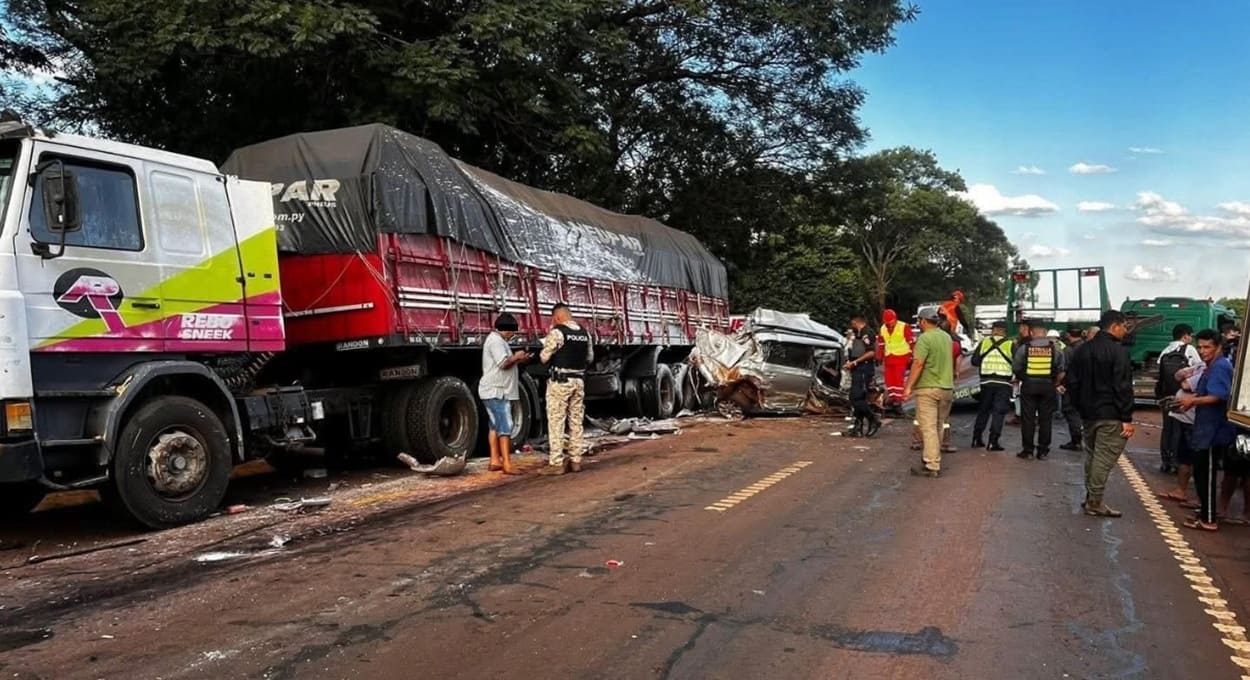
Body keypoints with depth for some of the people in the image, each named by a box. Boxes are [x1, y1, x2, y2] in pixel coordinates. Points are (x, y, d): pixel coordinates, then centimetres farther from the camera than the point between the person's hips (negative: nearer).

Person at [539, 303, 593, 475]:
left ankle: (556, 463, 0)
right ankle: (575, 461, 18)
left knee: (556, 422, 0)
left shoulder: (557, 332, -13)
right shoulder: (585, 333, 7)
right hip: (579, 381, 6)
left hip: (560, 381, -6)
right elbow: (590, 358, 15)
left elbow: (544, 357, -10)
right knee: (576, 422, 13)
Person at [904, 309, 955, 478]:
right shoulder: (946, 337, 11)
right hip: (947, 388, 8)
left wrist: (909, 386, -19)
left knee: (929, 427, -6)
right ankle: (934, 459, 27)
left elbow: (918, 363, -21)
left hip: (928, 388, -8)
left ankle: (932, 466, -8)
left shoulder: (925, 339, -14)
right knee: (939, 426, 16)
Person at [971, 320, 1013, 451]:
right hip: (1003, 383, -2)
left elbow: (975, 361, 3)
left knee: (983, 410, 15)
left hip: (986, 381, 3)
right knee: (999, 411, 0)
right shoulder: (1010, 345, -2)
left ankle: (977, 439, 19)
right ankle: (993, 442, -4)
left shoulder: (984, 342, 2)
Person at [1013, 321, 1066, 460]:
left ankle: (1028, 450, 8)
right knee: (1046, 419, 8)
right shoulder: (1055, 349, 1)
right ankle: (1043, 451, 10)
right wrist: (1057, 384, 16)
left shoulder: (1024, 348, -3)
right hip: (1048, 386, 1)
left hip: (1029, 386, -1)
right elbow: (1061, 371, 2)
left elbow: (1016, 369, -2)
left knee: (1028, 418, 6)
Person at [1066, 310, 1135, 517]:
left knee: (1091, 455, 16)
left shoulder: (1083, 349, 10)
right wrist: (1127, 418, -15)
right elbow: (1123, 387, -17)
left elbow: (1072, 382, 12)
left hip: (1088, 413, 7)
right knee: (1104, 459, -3)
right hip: (1110, 415, -7)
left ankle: (1091, 498, 23)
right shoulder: (1118, 351, -13)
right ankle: (1095, 502, 0)